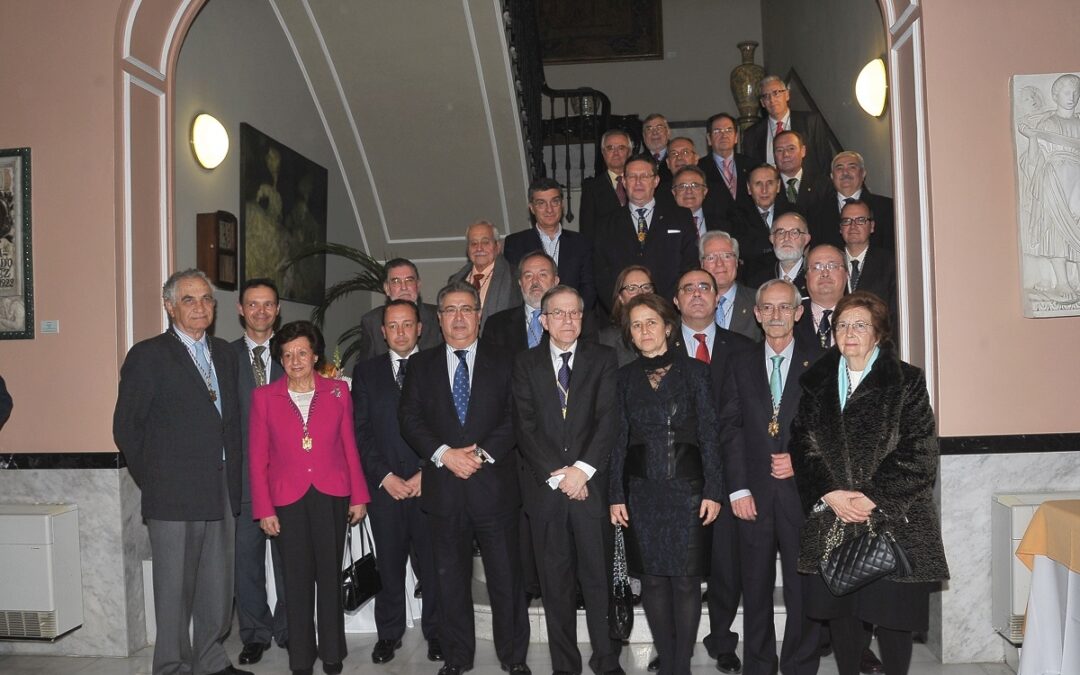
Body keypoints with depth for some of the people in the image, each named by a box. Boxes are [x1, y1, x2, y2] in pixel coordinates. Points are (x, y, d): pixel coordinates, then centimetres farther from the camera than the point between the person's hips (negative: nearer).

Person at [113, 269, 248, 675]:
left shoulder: (223, 353, 12)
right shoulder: (148, 356, -5)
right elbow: (126, 427, -4)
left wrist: (233, 478, 8)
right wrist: (152, 481, -3)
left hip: (222, 494, 5)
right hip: (174, 497, -5)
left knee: (218, 588, 13)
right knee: (175, 591, 5)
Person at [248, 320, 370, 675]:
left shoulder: (337, 391, 4)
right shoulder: (264, 397, 2)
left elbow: (349, 446, 6)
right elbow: (258, 457, 3)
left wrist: (358, 496, 4)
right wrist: (264, 509, -1)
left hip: (332, 496, 1)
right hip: (288, 499, 0)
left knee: (330, 575, 8)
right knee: (297, 579, 7)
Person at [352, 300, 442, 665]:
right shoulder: (366, 371, 10)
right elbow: (361, 430, 4)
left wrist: (425, 474, -7)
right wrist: (384, 476, -5)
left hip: (429, 484, -1)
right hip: (385, 487, 1)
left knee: (433, 563, 3)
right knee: (389, 565, 8)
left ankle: (435, 631, 19)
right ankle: (389, 633, 22)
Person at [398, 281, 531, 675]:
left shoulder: (503, 364, 7)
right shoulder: (421, 366, 10)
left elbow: (514, 417, -1)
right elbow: (410, 420, 1)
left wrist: (482, 453, -15)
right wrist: (445, 454, -14)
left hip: (494, 485, -1)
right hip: (443, 488, 1)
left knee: (506, 576, 4)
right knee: (451, 578, 10)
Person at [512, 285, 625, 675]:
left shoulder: (603, 359, 7)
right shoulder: (526, 364, 9)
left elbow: (608, 419, -3)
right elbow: (525, 426, 1)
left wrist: (583, 469, -13)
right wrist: (557, 475, -9)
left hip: (592, 485, -1)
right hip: (545, 487, 1)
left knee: (599, 578, 2)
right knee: (556, 582, 6)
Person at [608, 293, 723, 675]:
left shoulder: (694, 371, 1)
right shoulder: (625, 377, 8)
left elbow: (709, 434, 0)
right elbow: (620, 439, 8)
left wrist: (713, 491, -6)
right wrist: (616, 495, 2)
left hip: (686, 488, -2)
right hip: (642, 491, 2)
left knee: (686, 579, -1)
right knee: (653, 579, 7)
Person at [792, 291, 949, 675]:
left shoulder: (907, 382, 0)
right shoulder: (816, 383, 10)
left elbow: (919, 454, -6)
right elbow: (802, 447, 5)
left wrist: (873, 498, -14)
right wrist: (829, 495, -8)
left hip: (893, 517, -3)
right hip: (831, 518, 3)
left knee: (894, 612, 3)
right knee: (840, 610, 7)